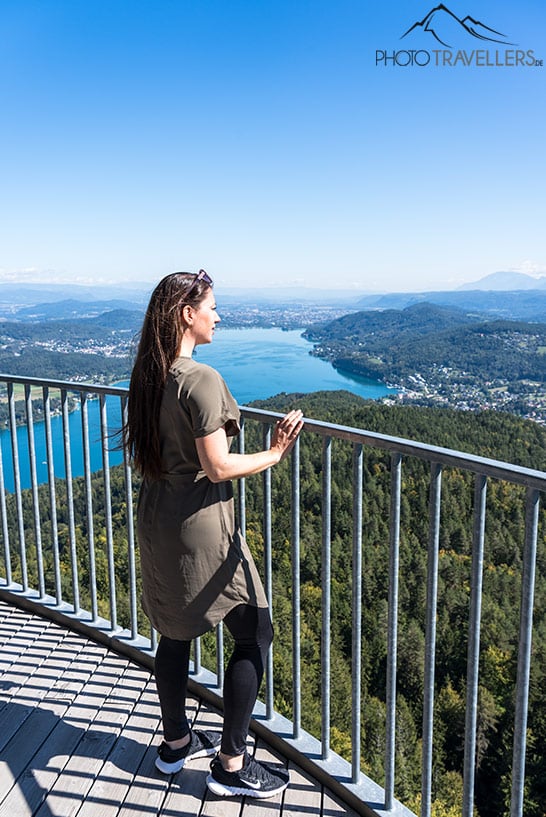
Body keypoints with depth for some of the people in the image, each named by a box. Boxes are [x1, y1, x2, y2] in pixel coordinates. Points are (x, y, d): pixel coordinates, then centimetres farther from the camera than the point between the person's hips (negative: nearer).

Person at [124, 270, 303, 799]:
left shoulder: (148, 375, 5)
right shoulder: (200, 379, -21)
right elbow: (218, 468, -22)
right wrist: (276, 453, -11)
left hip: (156, 517, 9)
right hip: (199, 522, -9)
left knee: (175, 631, 22)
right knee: (254, 634, 7)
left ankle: (176, 742, 40)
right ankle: (231, 765, 20)